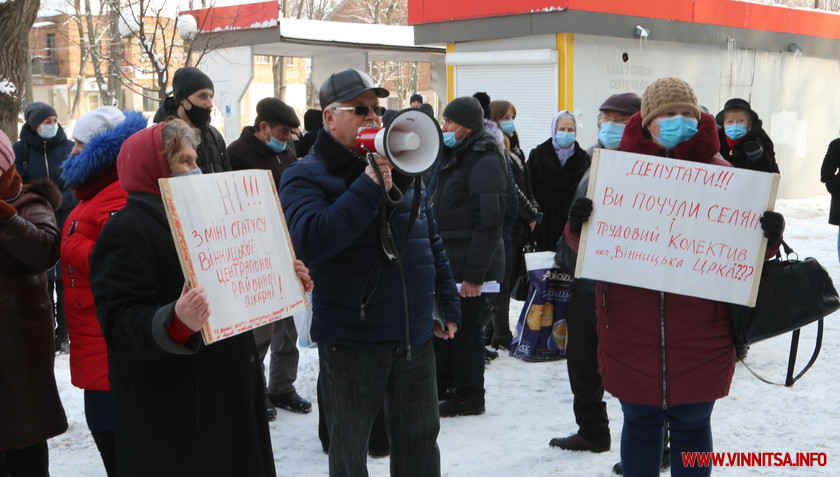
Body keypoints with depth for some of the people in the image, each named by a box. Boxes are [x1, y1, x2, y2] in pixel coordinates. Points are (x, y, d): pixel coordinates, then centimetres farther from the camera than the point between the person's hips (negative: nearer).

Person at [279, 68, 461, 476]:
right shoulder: (306, 177, -7)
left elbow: (432, 240, 18)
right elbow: (310, 240, -27)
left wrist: (448, 303, 15)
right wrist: (370, 186, -27)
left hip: (416, 335, 5)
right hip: (351, 341, -5)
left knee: (421, 442, 16)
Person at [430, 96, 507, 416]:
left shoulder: (485, 161, -17)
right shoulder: (453, 157, 14)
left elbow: (489, 221, -22)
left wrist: (474, 273, -24)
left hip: (470, 260, -9)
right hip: (447, 256, 9)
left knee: (465, 326, 0)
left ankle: (469, 397, 13)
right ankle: (443, 384, 32)